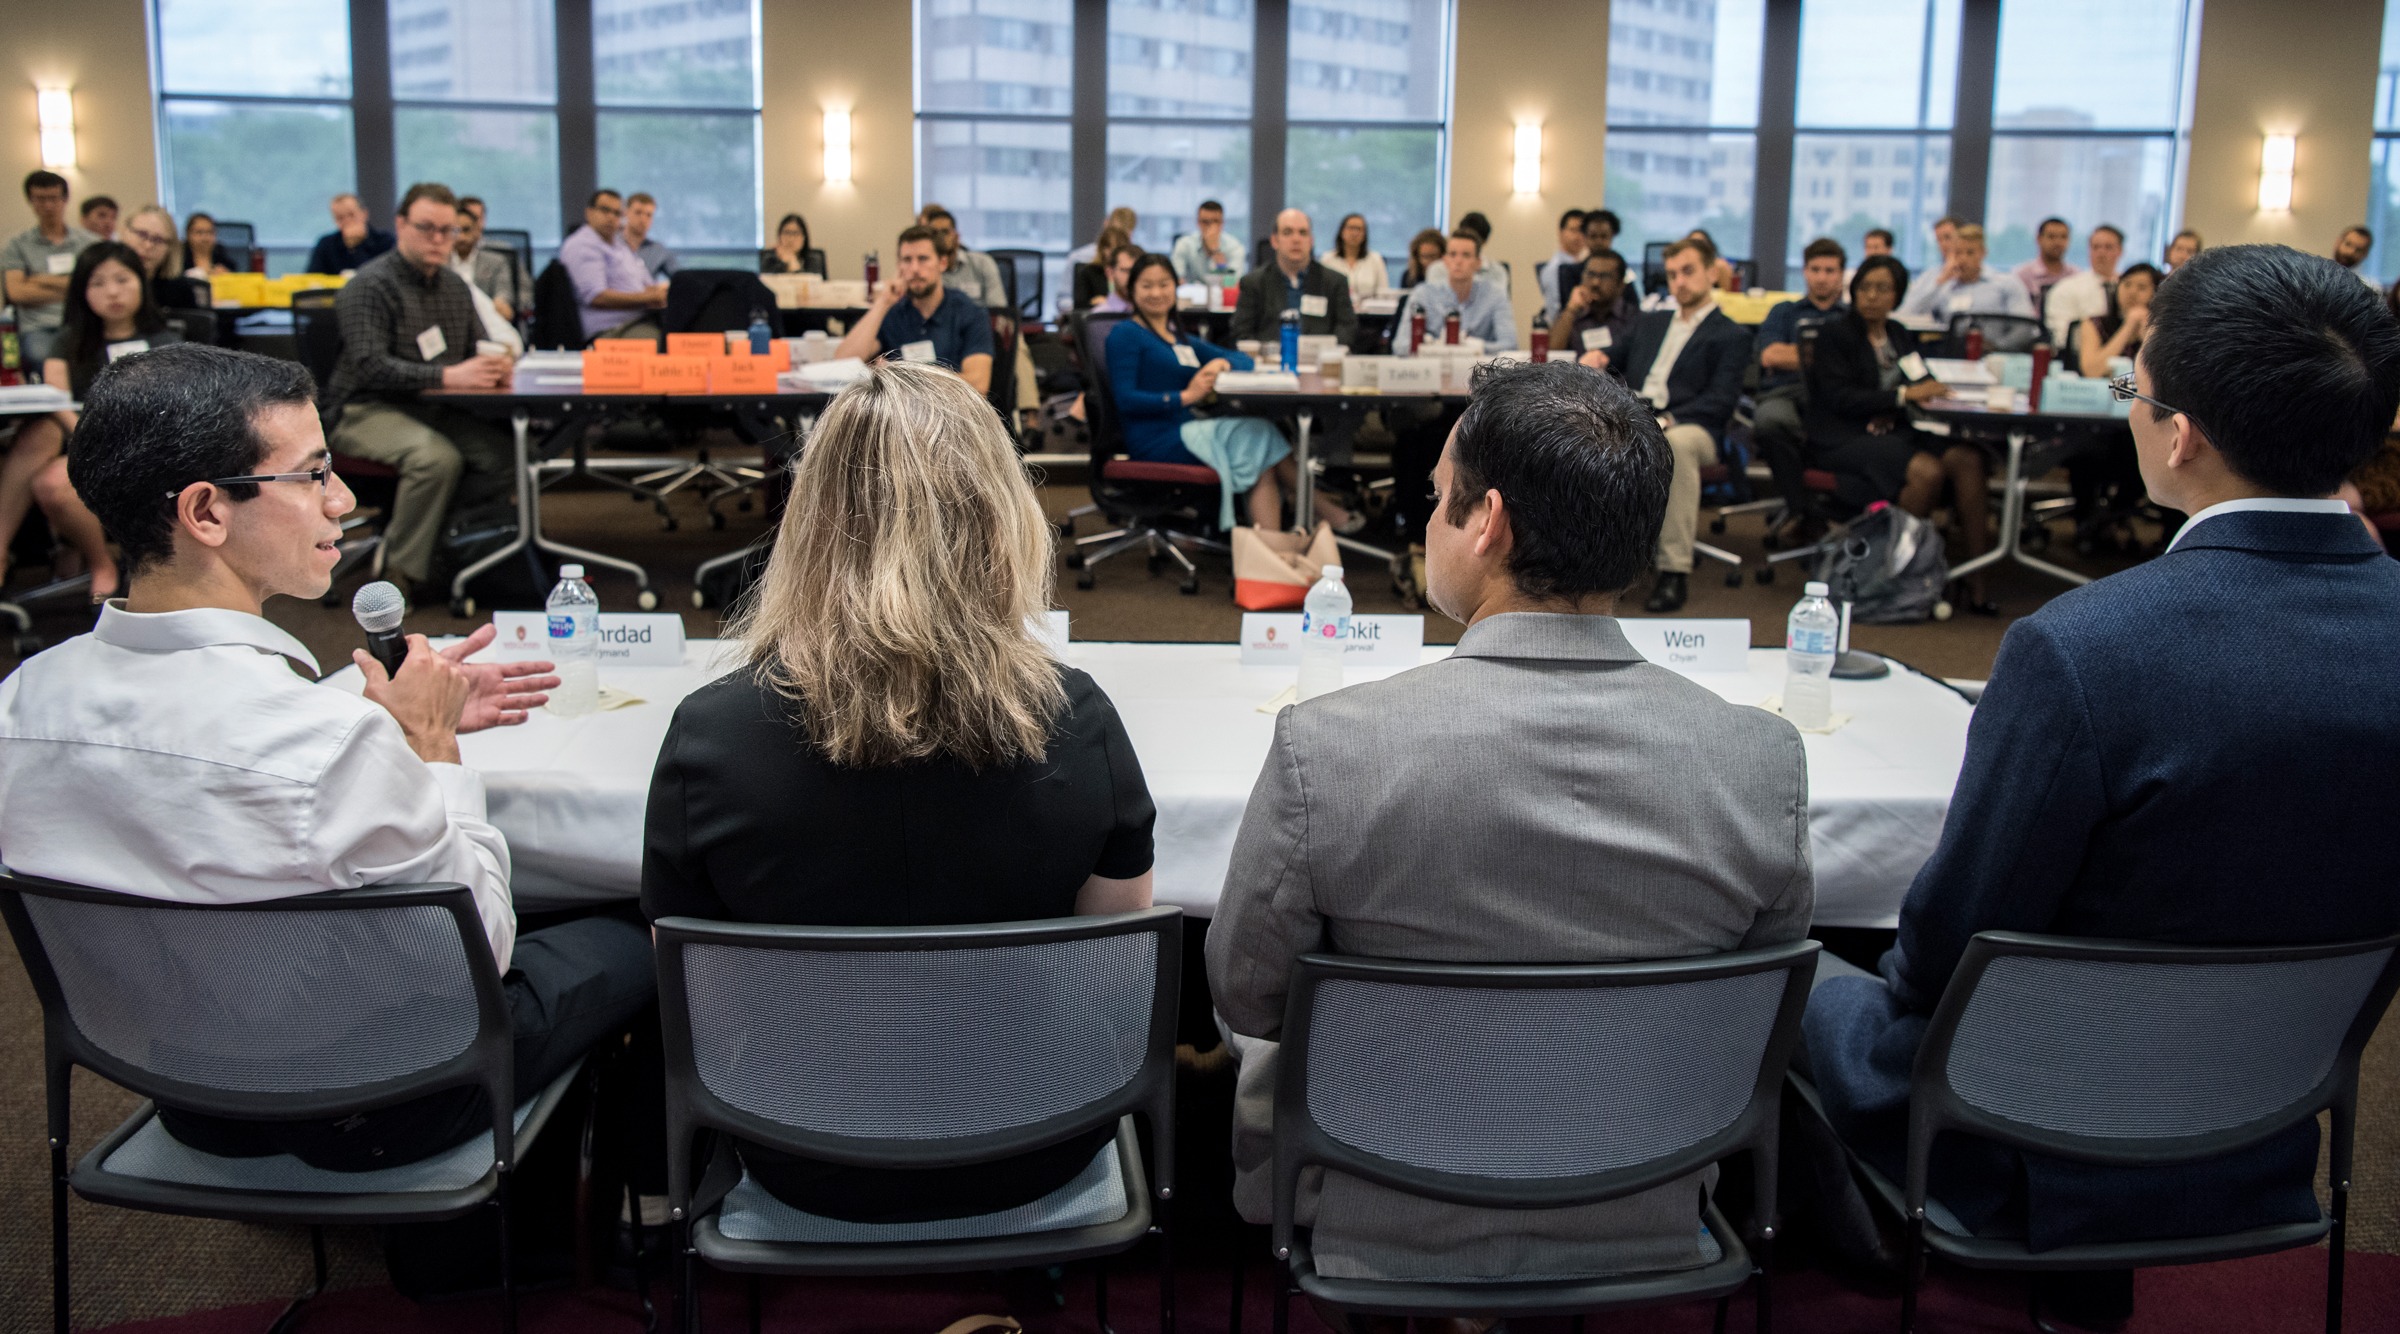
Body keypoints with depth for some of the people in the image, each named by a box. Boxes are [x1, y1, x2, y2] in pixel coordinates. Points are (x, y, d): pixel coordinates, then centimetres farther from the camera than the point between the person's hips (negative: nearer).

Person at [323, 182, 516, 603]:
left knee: (504, 457, -19)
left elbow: (478, 346, 16)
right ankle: (401, 572, -19)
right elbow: (371, 367, -23)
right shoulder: (370, 286, -11)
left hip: (433, 409, 7)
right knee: (438, 456, -35)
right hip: (366, 411, -7)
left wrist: (493, 366, -11)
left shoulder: (455, 285, 12)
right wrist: (447, 376, -33)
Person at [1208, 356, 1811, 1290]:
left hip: (1383, 1238, -2)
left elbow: (1248, 999, -11)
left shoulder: (1323, 748, -27)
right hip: (1649, 1234, 3)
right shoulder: (1766, 760, -19)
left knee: (1266, 1054, 29)